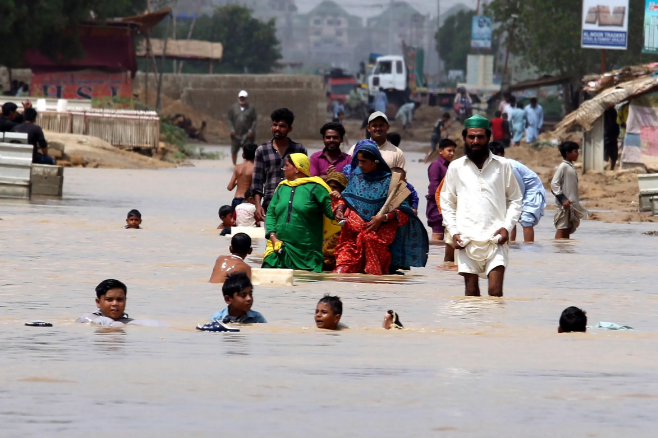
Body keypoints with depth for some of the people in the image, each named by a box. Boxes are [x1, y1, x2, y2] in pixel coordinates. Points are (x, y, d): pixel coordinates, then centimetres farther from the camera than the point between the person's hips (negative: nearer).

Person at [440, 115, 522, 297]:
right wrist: (453, 231, 0)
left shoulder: (502, 166, 7)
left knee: (495, 292, -11)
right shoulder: (456, 167, 9)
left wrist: (507, 227, -3)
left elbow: (515, 200, 11)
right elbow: (447, 203, 12)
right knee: (471, 292, 2)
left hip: (495, 239, -1)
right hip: (467, 239, 1)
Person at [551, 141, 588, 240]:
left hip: (572, 205, 9)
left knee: (568, 229, 10)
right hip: (563, 205, -9)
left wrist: (576, 201, 18)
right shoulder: (563, 167, -11)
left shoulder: (571, 167, 15)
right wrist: (563, 199, -20)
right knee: (561, 229, -9)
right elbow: (554, 184, -16)